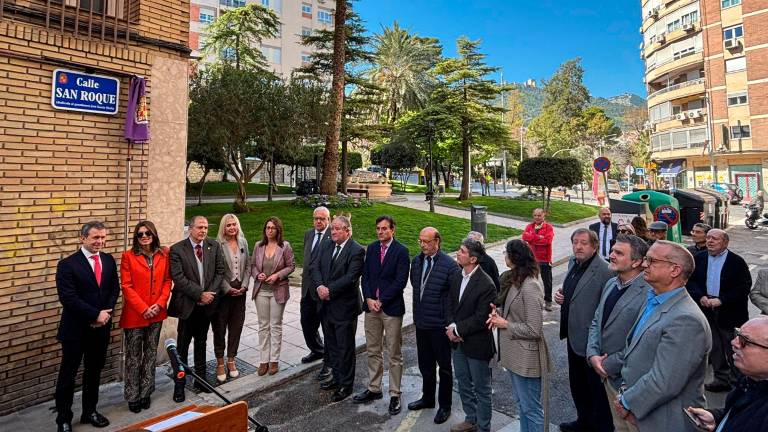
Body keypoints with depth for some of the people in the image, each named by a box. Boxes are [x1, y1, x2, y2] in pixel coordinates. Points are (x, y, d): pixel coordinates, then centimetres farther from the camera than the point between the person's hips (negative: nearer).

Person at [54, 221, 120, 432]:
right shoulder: (67, 264, -12)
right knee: (68, 374, 8)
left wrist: (105, 314, -9)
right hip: (75, 329, -4)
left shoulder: (109, 260, 4)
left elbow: (114, 289, 5)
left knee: (94, 371, 16)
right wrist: (96, 314, -18)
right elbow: (68, 298, -18)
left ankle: (90, 411, 32)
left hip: (101, 327, 5)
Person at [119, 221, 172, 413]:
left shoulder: (164, 254, 3)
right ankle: (132, 397, 23)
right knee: (133, 357, 8)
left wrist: (160, 304, -8)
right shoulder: (128, 256, -6)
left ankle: (145, 393, 28)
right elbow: (126, 286, -9)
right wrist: (143, 308, -14)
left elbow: (167, 281, 5)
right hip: (134, 314, -3)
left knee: (151, 354, 14)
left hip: (157, 313, 3)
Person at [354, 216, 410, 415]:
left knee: (394, 354, 6)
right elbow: (365, 276, 7)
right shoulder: (371, 248, 7)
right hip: (371, 305, 5)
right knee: (373, 351, 15)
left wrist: (381, 301, -13)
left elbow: (400, 281, -13)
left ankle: (395, 395, 19)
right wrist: (368, 299, -6)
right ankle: (374, 389, 30)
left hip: (391, 307, -5)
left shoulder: (401, 251, -9)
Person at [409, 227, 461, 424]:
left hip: (440, 324, -6)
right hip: (421, 322, 6)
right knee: (425, 364, 21)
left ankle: (445, 406, 30)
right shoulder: (416, 261, 3)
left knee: (444, 365, 12)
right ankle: (427, 397, 42)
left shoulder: (450, 265, -17)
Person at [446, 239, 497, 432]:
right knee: (463, 384, 23)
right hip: (458, 343, 7)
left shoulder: (486, 284, -23)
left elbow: (481, 318, -22)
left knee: (481, 389, 12)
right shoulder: (456, 277, 0)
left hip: (477, 344, -7)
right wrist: (452, 327, -9)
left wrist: (457, 329, -17)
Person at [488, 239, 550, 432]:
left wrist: (505, 325, -16)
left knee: (531, 409, 8)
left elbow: (534, 330, -23)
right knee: (521, 404, 24)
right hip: (514, 354, 9)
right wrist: (499, 313, -3)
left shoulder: (529, 287, -24)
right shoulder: (514, 280, 3)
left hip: (526, 358, -9)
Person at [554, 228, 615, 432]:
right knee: (577, 384, 24)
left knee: (597, 390, 11)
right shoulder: (573, 262, 4)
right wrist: (561, 295, -2)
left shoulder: (604, 271, -22)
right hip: (574, 336, 8)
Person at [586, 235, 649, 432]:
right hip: (608, 374, 7)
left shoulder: (649, 293, -24)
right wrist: (592, 354, -5)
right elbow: (596, 321, 9)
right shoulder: (611, 283, 4)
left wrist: (610, 364, -16)